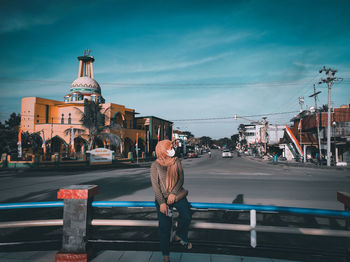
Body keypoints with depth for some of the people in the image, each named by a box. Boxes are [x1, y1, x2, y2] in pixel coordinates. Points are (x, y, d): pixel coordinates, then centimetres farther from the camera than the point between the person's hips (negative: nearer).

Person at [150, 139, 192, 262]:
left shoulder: (177, 161, 1)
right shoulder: (155, 165, -7)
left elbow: (181, 179, -1)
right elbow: (155, 185, -8)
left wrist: (173, 193, -15)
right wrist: (161, 202, -15)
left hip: (177, 194, 2)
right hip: (162, 197, -2)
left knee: (186, 216, -16)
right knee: (165, 226, -1)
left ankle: (179, 236, 15)